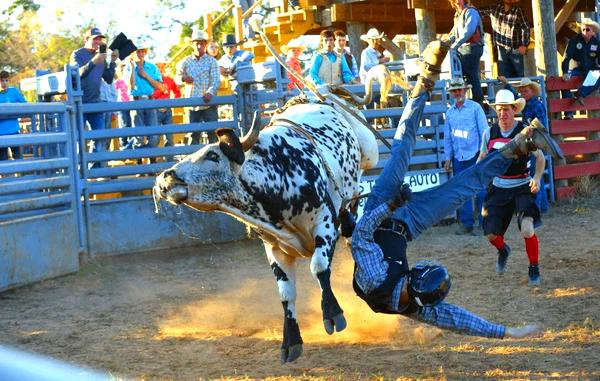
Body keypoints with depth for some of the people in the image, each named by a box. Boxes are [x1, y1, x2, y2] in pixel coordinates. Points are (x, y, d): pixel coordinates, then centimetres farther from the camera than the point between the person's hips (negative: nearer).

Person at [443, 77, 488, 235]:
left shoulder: (475, 108, 0)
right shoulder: (450, 112, 13)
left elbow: (484, 131, -1)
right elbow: (447, 137, 17)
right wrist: (448, 158, 13)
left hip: (474, 156, -5)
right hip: (458, 157, 5)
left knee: (480, 191, -6)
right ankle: (466, 223, 10)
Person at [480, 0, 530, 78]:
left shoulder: (518, 11, -4)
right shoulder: (494, 9, 5)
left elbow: (526, 28, -7)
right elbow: (479, 11, 17)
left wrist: (524, 45, -15)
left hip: (515, 49, -3)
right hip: (501, 49, 3)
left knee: (520, 75, 3)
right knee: (505, 77, 4)